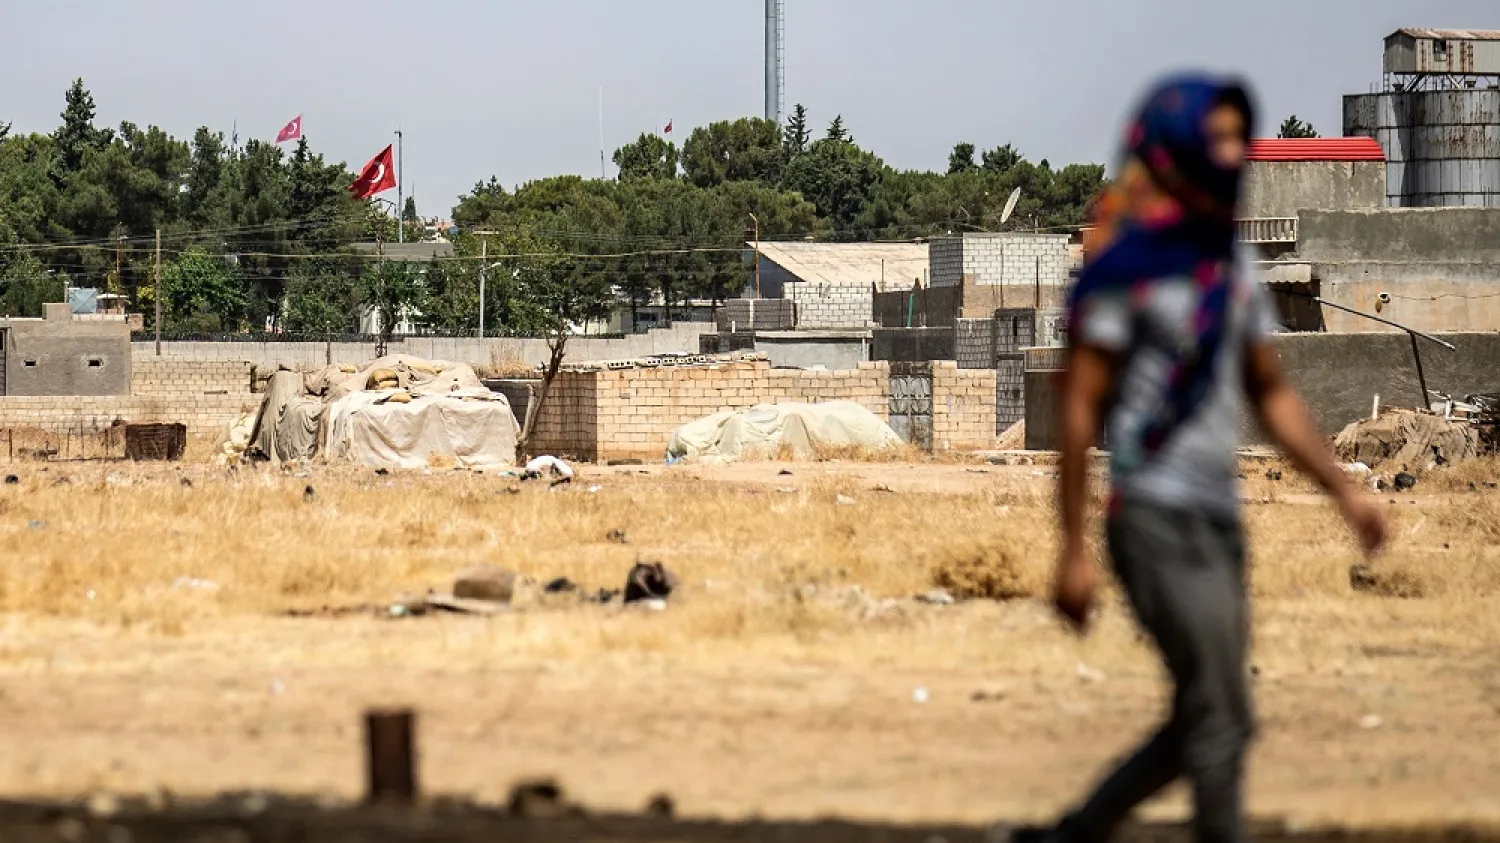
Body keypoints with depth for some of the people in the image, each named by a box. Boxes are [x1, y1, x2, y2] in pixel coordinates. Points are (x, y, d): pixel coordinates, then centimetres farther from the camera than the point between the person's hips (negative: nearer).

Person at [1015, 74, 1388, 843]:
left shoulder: (1233, 269, 13)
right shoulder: (1127, 268, -11)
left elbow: (1271, 395, 21)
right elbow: (1081, 407, -12)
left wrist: (1343, 490, 13)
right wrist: (1073, 551, -14)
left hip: (1219, 520, 8)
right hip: (1159, 520, -8)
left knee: (1203, 725, 11)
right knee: (1220, 721, -8)